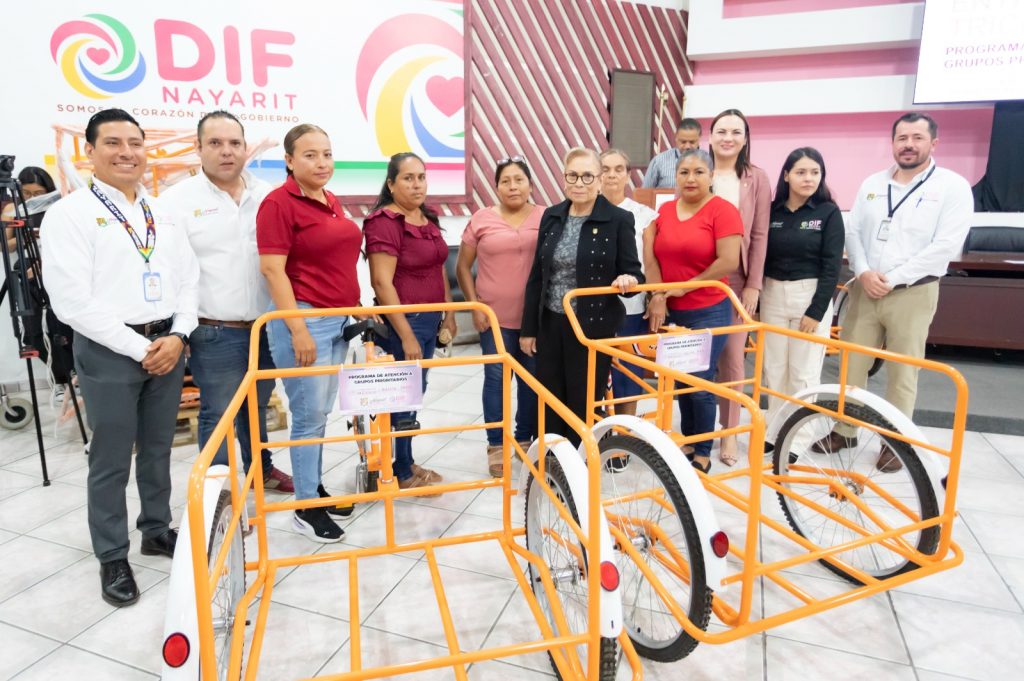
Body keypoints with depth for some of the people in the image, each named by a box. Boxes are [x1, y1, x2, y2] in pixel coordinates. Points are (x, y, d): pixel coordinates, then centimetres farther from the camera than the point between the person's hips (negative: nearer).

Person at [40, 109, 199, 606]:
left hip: (168, 345, 5)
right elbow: (73, 302, -14)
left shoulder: (163, 212, 11)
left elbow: (189, 279, 8)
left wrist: (177, 336, -7)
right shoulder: (69, 213, -6)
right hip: (108, 351, -5)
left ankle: (158, 530, 35)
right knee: (111, 460, 6)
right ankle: (112, 558, 22)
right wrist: (139, 348, -14)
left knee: (159, 450, 17)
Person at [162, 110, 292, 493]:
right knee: (217, 415, 4)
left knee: (257, 407, 19)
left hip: (267, 327, 4)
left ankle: (261, 469, 38)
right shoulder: (179, 199, -4)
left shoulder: (267, 196, 7)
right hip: (214, 333, -4)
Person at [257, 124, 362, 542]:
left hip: (339, 319, 7)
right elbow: (272, 270, -15)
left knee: (321, 413, 15)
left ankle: (317, 487, 28)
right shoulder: (280, 203, -10)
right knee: (309, 416, 0)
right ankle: (305, 507, 13)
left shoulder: (332, 202, 13)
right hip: (304, 319, -7)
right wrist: (298, 330, -19)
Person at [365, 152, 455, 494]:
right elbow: (382, 283, -19)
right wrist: (406, 334, -20)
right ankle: (402, 473, 18)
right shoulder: (384, 222, -14)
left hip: (430, 318, 8)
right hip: (404, 321, -8)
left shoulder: (428, 219, 12)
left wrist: (448, 313, 19)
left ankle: (407, 462, 29)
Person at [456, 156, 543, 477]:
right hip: (495, 317, -1)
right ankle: (496, 446, 16)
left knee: (532, 379, 10)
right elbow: (463, 267, 6)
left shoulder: (547, 217, 2)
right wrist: (474, 305, -2)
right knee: (496, 379, 5)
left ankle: (527, 439, 27)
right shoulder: (482, 219, 2)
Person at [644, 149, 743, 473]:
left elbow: (729, 262, -18)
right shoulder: (664, 211, 7)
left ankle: (703, 454, 17)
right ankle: (687, 442, 30)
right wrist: (657, 297, -8)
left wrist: (683, 287, -12)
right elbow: (651, 257, 2)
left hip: (708, 312, -5)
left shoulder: (723, 211, -9)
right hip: (669, 312, 5)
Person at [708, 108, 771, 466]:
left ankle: (729, 430, 17)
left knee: (732, 356, 3)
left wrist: (754, 285, -4)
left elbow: (759, 235, 2)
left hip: (736, 280, 0)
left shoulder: (756, 179, 4)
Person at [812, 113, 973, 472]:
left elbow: (947, 245, -13)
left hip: (913, 293, -3)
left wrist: (892, 279, -16)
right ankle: (844, 431, 22)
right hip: (865, 290, 4)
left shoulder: (953, 186, -4)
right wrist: (863, 272, -10)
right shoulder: (872, 184, 10)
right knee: (851, 364, 7)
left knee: (902, 373, 5)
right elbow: (853, 231, 7)